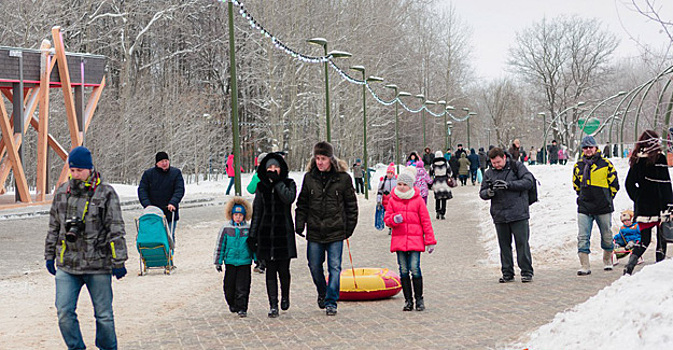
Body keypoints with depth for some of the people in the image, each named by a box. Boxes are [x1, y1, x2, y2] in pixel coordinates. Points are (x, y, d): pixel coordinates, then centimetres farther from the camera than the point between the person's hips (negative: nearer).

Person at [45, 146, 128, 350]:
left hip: (98, 265, -3)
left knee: (104, 315, 5)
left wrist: (118, 262, -9)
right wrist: (49, 255, 18)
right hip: (67, 265, 4)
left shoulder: (105, 193, -5)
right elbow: (54, 227, 18)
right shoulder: (62, 192, 9)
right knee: (64, 313, -4)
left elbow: (116, 230, -6)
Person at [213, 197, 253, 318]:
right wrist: (218, 262, 6)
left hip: (245, 262, -1)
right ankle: (232, 304, 29)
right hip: (230, 262, 1)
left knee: (242, 287, -3)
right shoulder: (226, 228, 1)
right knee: (229, 286, 7)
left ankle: (241, 308, 3)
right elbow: (220, 245, 6)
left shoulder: (249, 229, 1)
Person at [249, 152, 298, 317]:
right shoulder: (261, 187, 9)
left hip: (284, 232, -2)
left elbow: (289, 198, -19)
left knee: (283, 269, 0)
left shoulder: (289, 184, 3)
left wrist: (277, 181, -14)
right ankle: (273, 305, 4)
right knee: (270, 270, 1)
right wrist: (252, 235, 6)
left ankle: (285, 296, 28)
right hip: (266, 232, 2)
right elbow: (257, 211, 10)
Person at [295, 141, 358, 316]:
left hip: (336, 231, -3)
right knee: (314, 266, 10)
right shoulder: (309, 177, 3)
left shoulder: (343, 178, -4)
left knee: (334, 267, -3)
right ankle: (322, 293, 35)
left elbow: (351, 205, 4)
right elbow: (302, 203, 11)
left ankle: (331, 302, 5)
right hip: (314, 231, 3)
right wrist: (299, 224, 4)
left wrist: (349, 227, 3)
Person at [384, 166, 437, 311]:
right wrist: (394, 219, -14)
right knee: (403, 270, 4)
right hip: (399, 240, 3)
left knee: (415, 269, -9)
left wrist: (430, 241, 1)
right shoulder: (393, 200, 8)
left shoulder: (418, 200, 2)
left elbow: (426, 221, 4)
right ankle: (408, 300, 12)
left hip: (415, 240, -3)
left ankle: (419, 299, 3)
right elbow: (387, 219, 11)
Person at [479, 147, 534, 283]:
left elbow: (528, 182, -10)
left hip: (518, 214, -4)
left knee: (522, 243, -3)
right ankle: (507, 274, 15)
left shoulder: (517, 167, -1)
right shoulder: (489, 173, 10)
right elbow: (482, 193, 11)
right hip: (499, 215, 4)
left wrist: (508, 185, -20)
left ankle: (527, 272, 5)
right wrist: (488, 192, -14)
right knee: (504, 245, 8)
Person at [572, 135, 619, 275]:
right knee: (583, 237, -8)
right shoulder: (578, 166, 6)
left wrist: (606, 198, 5)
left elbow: (614, 184, 3)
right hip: (584, 208, 2)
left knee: (606, 236, 12)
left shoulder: (605, 164, -3)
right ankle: (584, 266, -8)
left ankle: (607, 261, 32)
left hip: (603, 207, -2)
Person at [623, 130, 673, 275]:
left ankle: (629, 266, -7)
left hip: (642, 206, 5)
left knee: (644, 240, 11)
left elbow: (629, 184, 10)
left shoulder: (637, 159, 5)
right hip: (657, 206, -5)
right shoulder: (659, 158, -11)